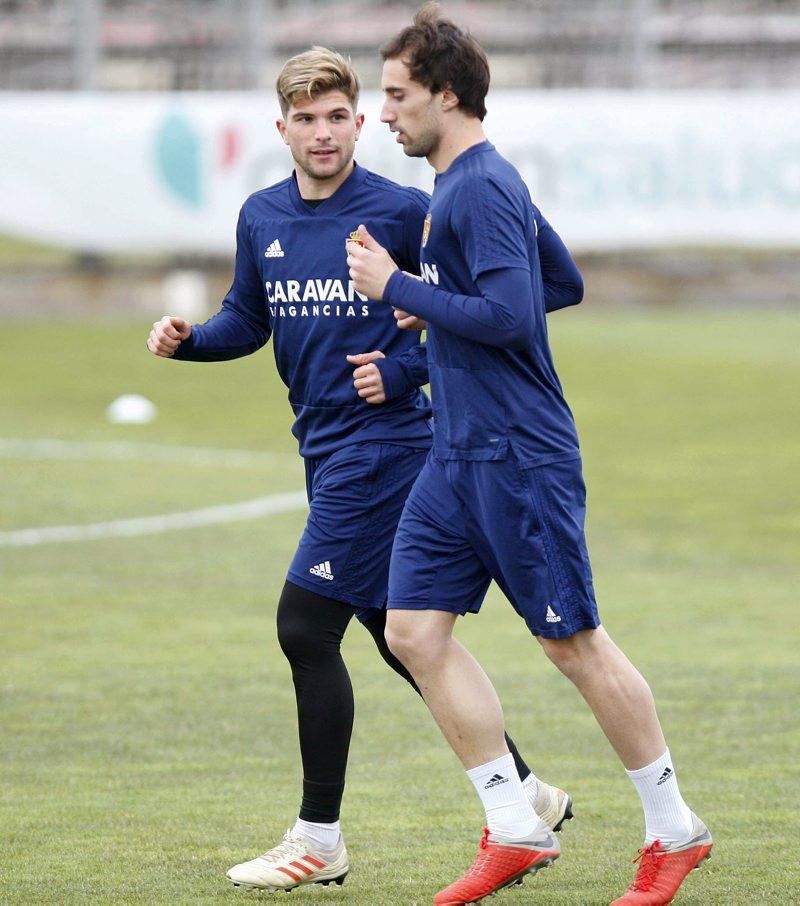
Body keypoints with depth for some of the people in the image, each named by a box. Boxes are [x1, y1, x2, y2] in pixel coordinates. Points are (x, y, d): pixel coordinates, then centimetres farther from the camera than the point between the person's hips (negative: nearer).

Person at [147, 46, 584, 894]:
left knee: (305, 626, -10)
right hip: (324, 448, 8)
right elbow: (248, 320, 18)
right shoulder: (262, 219, 8)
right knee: (396, 636, 13)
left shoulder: (400, 212, -11)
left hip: (380, 440, -8)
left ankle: (319, 840, 0)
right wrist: (187, 338, -1)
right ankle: (526, 794, 24)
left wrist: (405, 368, -15)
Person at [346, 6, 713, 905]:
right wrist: (420, 301, 13)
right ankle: (514, 831, 7)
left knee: (573, 643, -2)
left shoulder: (483, 188, -16)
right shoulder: (452, 187, 15)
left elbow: (507, 316, -24)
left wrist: (399, 287, -16)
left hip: (519, 458, -10)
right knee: (414, 629, 3)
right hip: (457, 456, 10)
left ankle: (673, 829, 11)